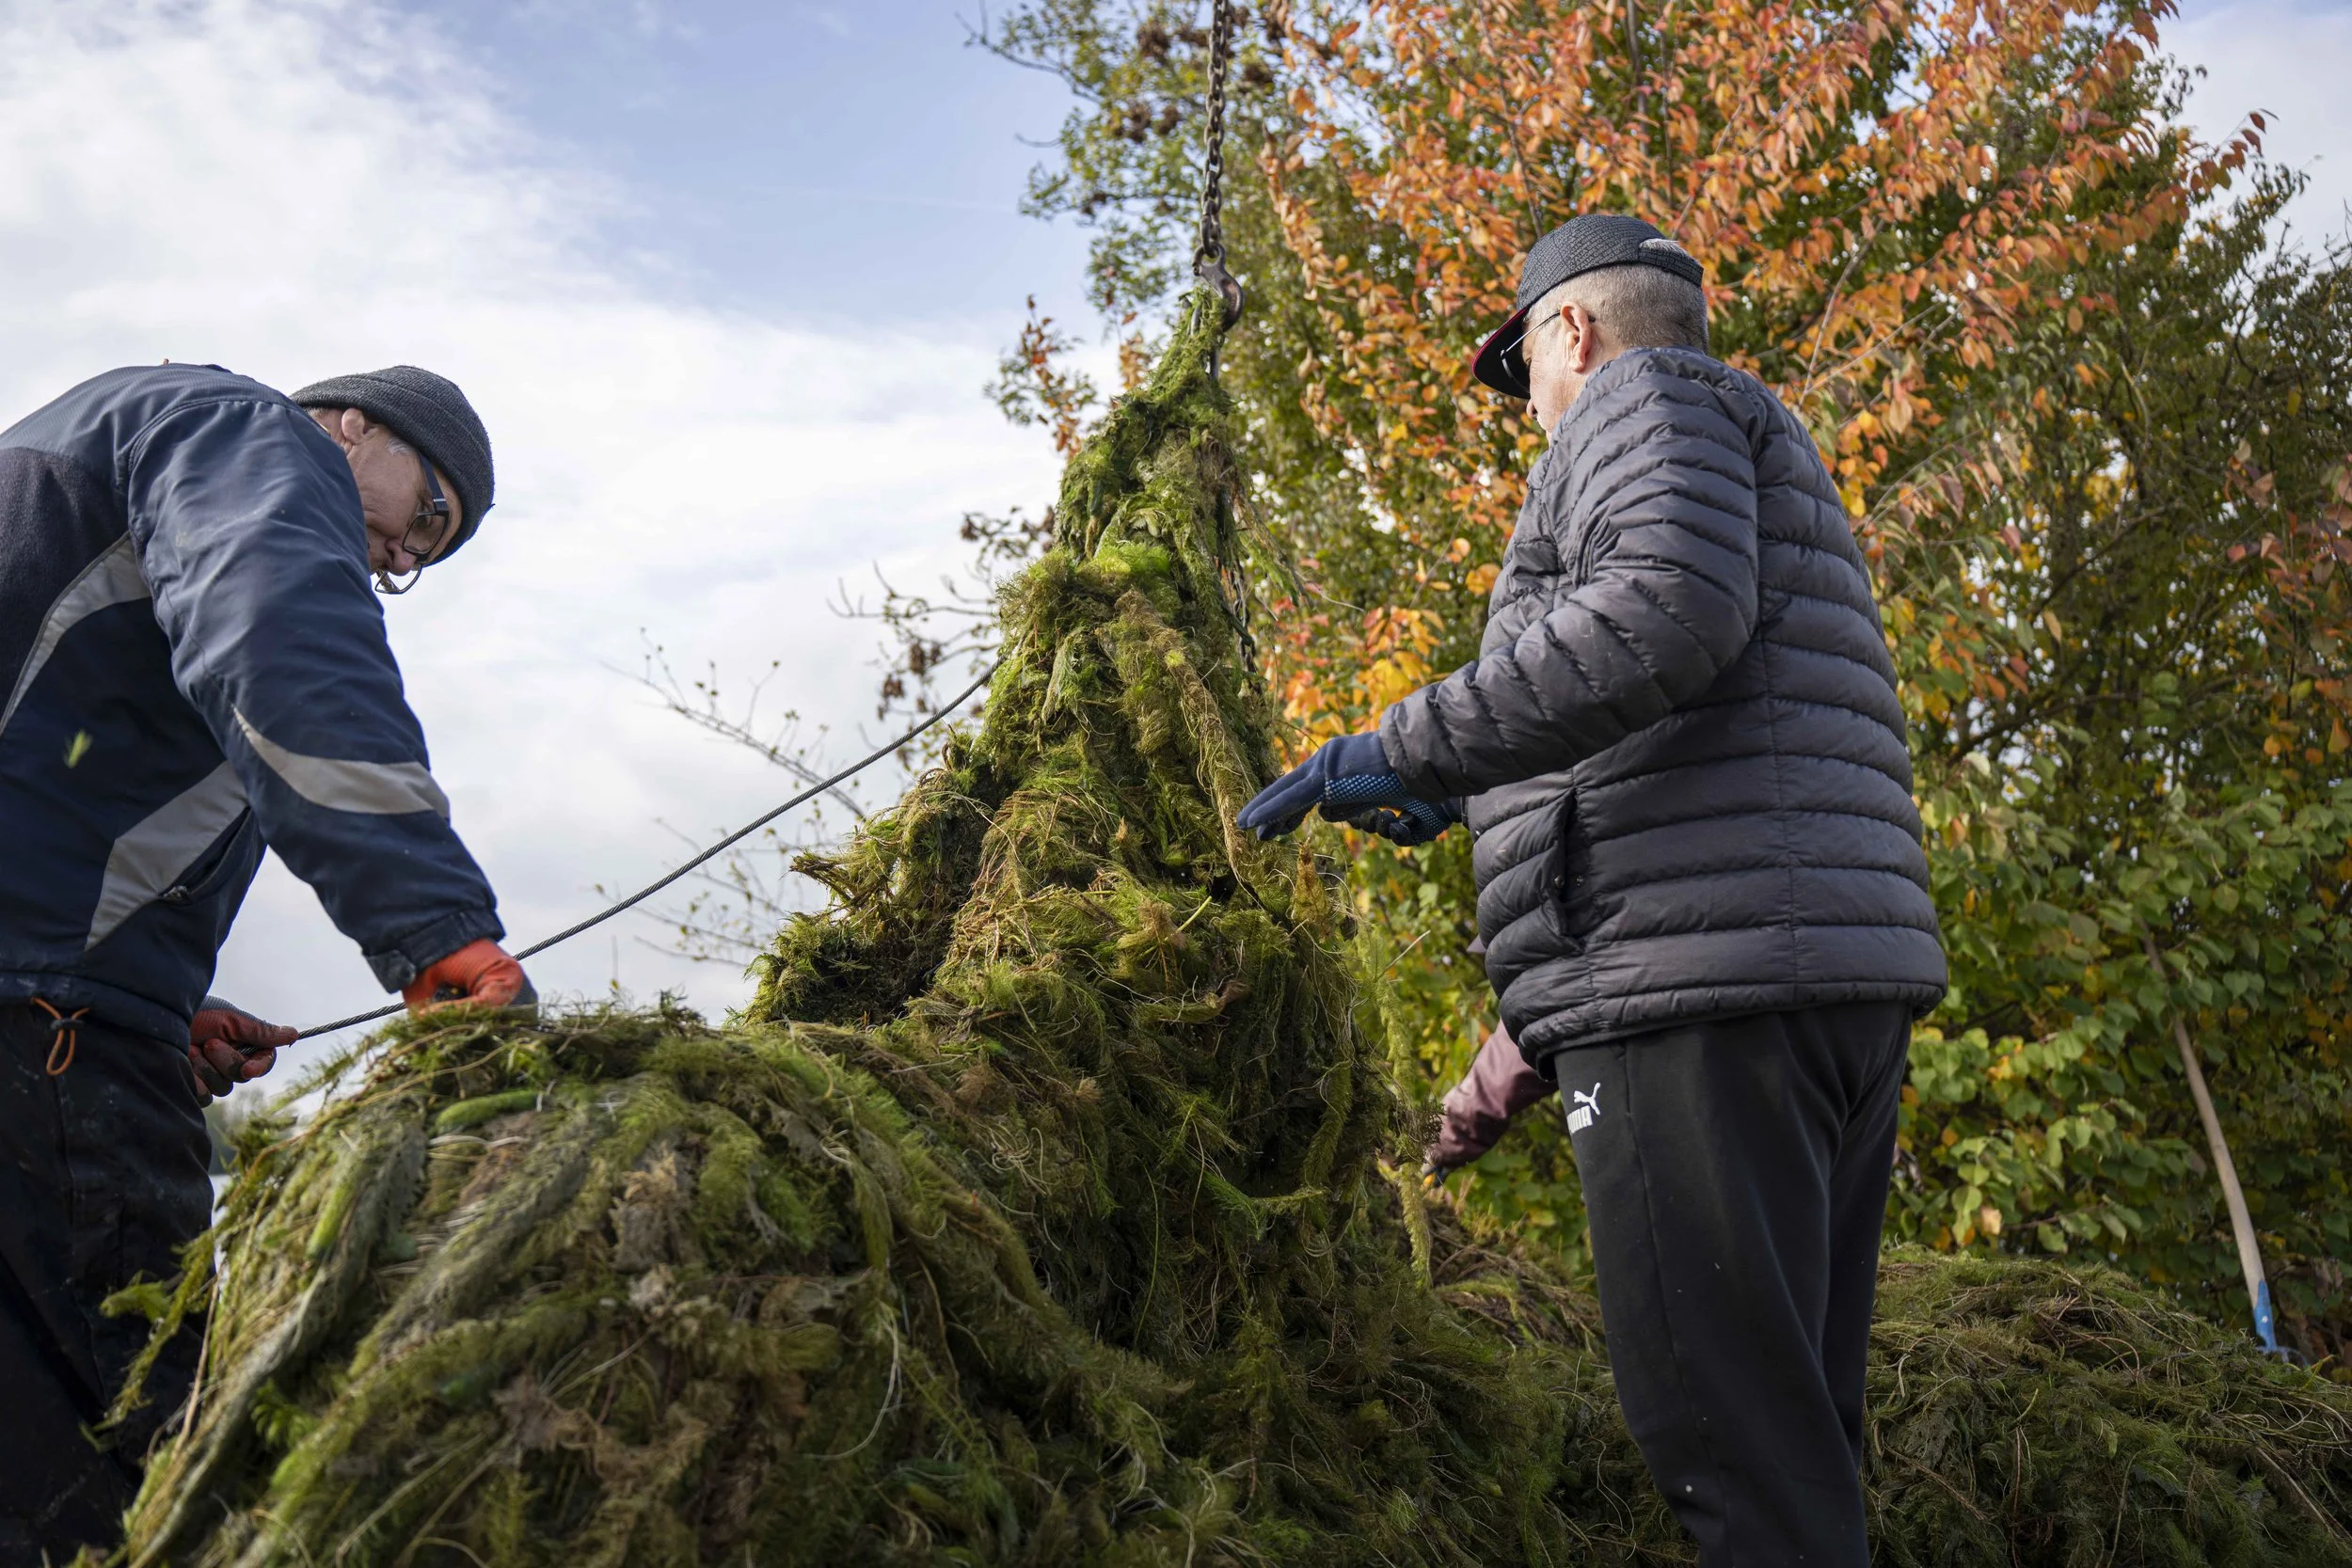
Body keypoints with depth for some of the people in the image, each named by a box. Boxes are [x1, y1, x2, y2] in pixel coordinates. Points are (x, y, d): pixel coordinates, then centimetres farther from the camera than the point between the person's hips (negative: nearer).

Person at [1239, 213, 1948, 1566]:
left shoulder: (1649, 394, 3)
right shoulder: (1770, 455, 33)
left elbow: (1667, 607, -19)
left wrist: (1414, 748, -15)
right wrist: (1472, 795, 34)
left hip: (1701, 975, -10)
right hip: (1848, 978, 10)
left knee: (1731, 1430, -9)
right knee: (1799, 1430, 13)